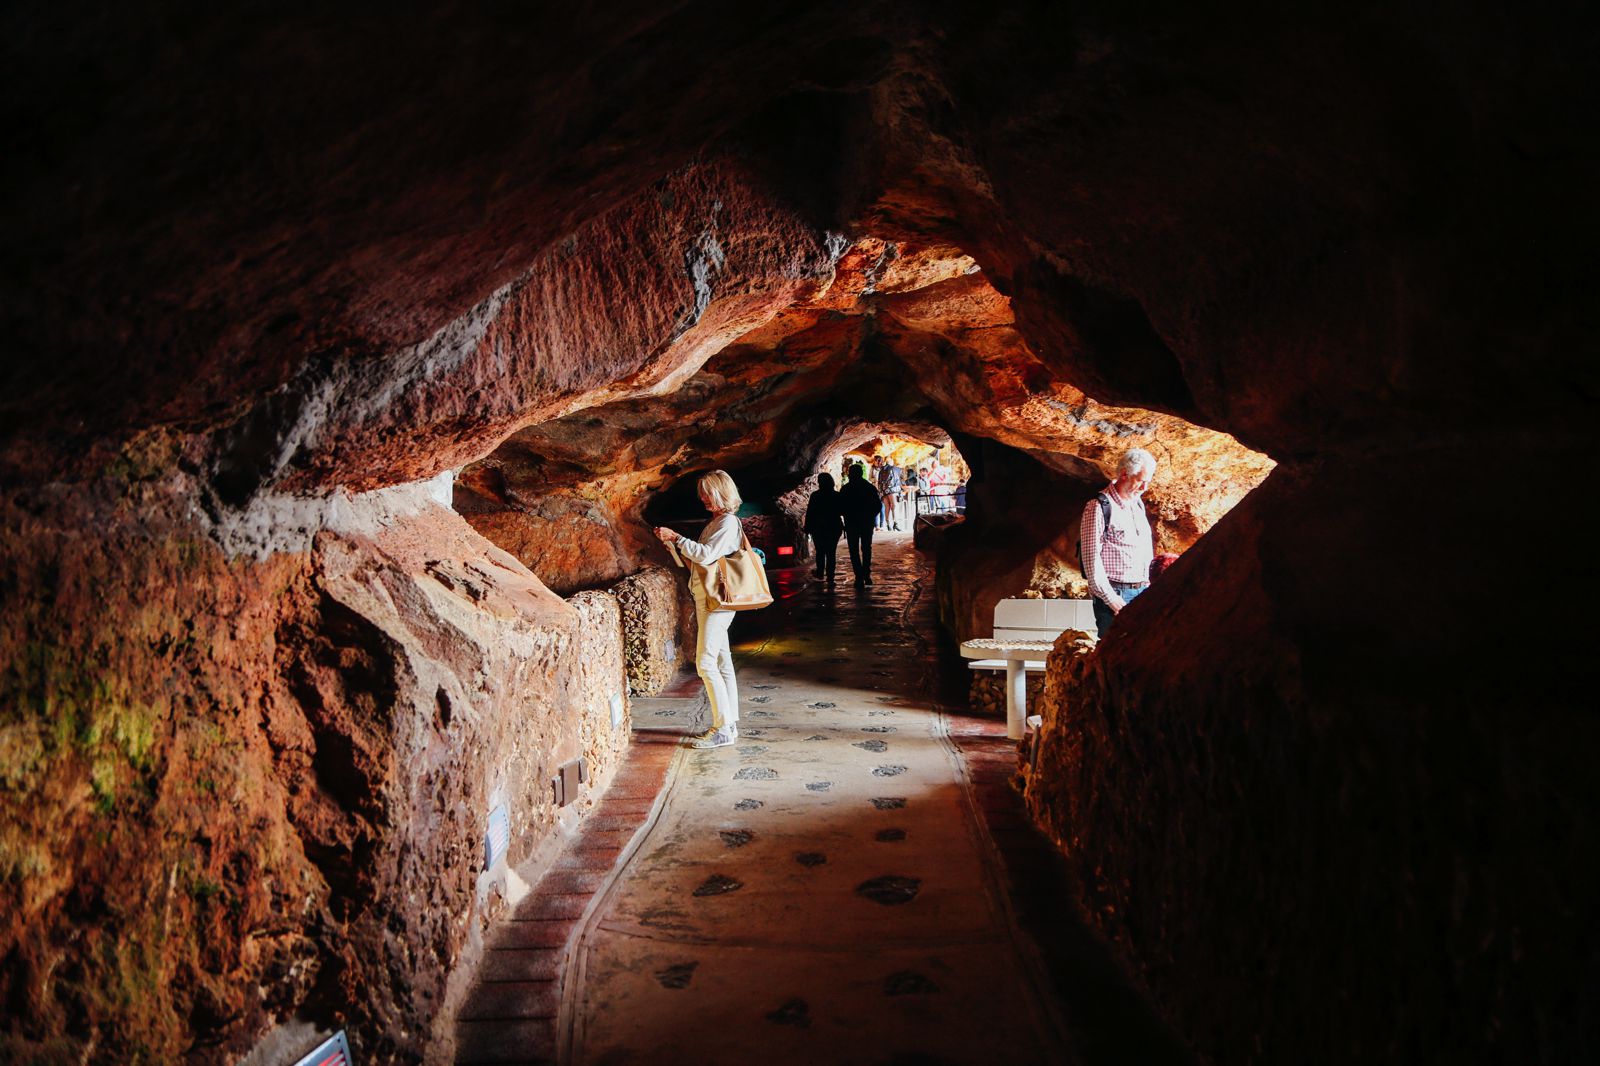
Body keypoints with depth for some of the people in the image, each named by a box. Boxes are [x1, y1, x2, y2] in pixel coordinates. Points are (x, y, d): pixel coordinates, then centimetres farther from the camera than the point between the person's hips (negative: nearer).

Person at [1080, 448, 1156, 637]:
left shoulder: (1138, 504, 16)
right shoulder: (1099, 506, -9)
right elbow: (1091, 558, -13)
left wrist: (1148, 585, 13)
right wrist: (1110, 598, -15)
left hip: (1142, 592, 7)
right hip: (1115, 595, -7)